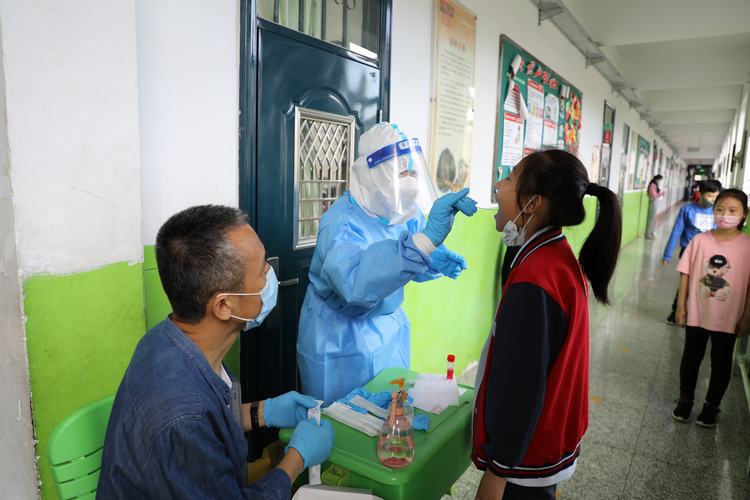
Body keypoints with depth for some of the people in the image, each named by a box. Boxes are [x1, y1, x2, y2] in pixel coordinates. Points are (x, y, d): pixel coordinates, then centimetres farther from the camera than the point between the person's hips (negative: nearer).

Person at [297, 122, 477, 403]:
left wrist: (436, 260, -15)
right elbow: (354, 282, -49)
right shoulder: (343, 221, -29)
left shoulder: (404, 210, -5)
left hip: (390, 328, 7)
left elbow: (406, 260, 10)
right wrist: (427, 239, -57)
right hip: (341, 340, -6)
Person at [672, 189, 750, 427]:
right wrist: (681, 306, -1)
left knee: (721, 362, 14)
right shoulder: (700, 240, -6)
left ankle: (712, 406, 32)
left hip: (728, 317, -1)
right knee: (691, 357, 13)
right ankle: (685, 400, 31)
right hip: (696, 313, 1)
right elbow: (686, 273, -2)